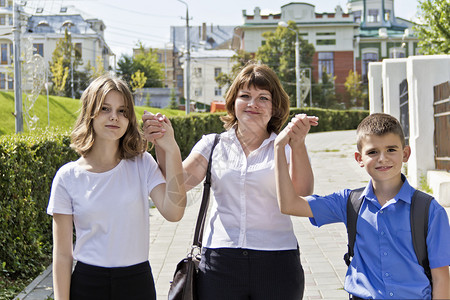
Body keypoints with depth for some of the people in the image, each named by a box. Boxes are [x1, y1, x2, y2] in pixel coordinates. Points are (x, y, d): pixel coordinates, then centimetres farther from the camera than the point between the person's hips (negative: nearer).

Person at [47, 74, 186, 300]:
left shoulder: (142, 164, -1)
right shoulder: (68, 177, -4)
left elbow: (173, 212, -17)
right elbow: (62, 253, -2)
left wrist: (172, 151, -20)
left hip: (137, 281, 1)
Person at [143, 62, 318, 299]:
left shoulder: (284, 147, 4)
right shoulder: (213, 144, 9)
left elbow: (302, 190, -13)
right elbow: (179, 182, -5)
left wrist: (298, 144, -28)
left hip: (276, 262, -1)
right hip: (219, 261, 1)